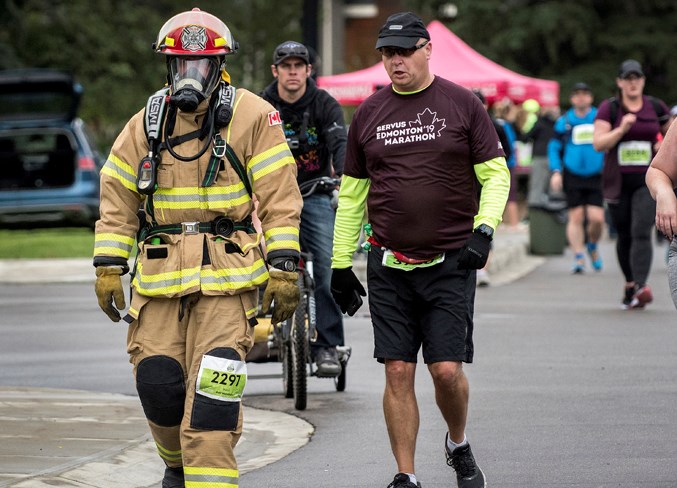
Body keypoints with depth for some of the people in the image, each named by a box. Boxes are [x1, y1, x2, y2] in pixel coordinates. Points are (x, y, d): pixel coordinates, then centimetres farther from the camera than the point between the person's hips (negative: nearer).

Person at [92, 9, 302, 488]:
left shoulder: (252, 116, 0)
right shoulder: (146, 125, 11)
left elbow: (280, 199, -2)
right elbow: (118, 200, 14)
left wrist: (284, 268, -8)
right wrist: (108, 268, 6)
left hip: (226, 275, -4)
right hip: (159, 276, 4)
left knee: (212, 392, -14)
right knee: (158, 382, 2)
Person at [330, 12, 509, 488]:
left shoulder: (462, 104, 0)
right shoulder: (369, 113, 7)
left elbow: (496, 174, 2)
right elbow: (351, 193, 13)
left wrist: (484, 230, -13)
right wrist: (340, 264, 12)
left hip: (451, 262, -2)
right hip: (389, 265, 2)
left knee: (447, 369, -7)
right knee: (398, 372, -1)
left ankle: (459, 445, 22)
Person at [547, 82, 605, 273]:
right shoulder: (564, 122, 5)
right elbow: (554, 148, 9)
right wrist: (555, 172, -2)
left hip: (596, 178, 0)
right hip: (572, 177, 0)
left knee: (596, 218, -8)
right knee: (576, 218, -3)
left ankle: (592, 246, 22)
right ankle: (578, 257, 5)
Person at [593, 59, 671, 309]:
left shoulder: (656, 107, 5)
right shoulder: (609, 108, 0)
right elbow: (598, 143, -9)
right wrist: (622, 130, -22)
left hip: (647, 181, -1)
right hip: (618, 182, 1)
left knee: (641, 232, -17)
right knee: (624, 235, 9)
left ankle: (641, 286, -28)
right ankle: (630, 284, 27)